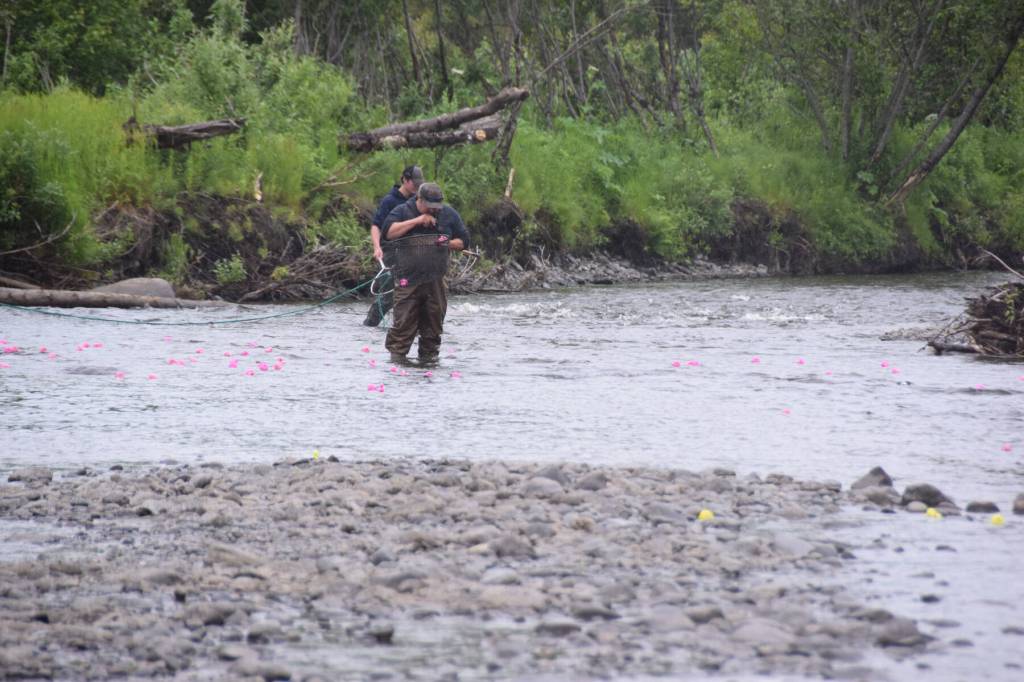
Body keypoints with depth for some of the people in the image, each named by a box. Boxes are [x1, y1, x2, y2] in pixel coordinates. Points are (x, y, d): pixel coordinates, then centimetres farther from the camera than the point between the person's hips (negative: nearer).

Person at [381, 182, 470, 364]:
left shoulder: (449, 214, 10)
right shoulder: (402, 211, 2)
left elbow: (464, 241, 15)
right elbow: (387, 233, -14)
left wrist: (448, 244, -7)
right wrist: (416, 221, -16)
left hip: (436, 278, 3)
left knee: (434, 320, 5)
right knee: (404, 320, -9)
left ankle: (429, 354, 15)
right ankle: (397, 354, -4)